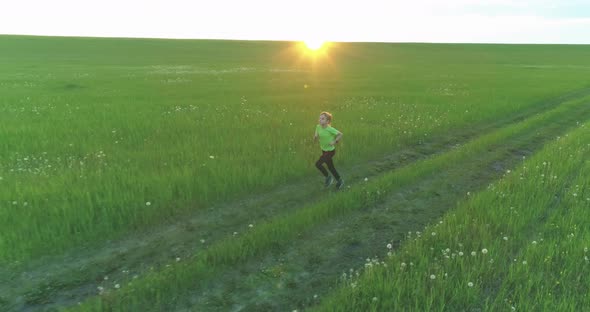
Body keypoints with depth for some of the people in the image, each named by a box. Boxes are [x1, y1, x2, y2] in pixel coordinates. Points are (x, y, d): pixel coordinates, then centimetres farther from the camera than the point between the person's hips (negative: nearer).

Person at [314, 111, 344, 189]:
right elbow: (316, 136, 5)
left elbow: (340, 134, -14)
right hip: (324, 150, 7)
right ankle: (339, 180, 36)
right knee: (330, 167, 17)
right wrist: (315, 137, -17)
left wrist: (335, 142, -24)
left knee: (318, 164, -13)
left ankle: (328, 177, 10)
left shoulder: (330, 129, -24)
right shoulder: (318, 127, -8)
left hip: (330, 151, -7)